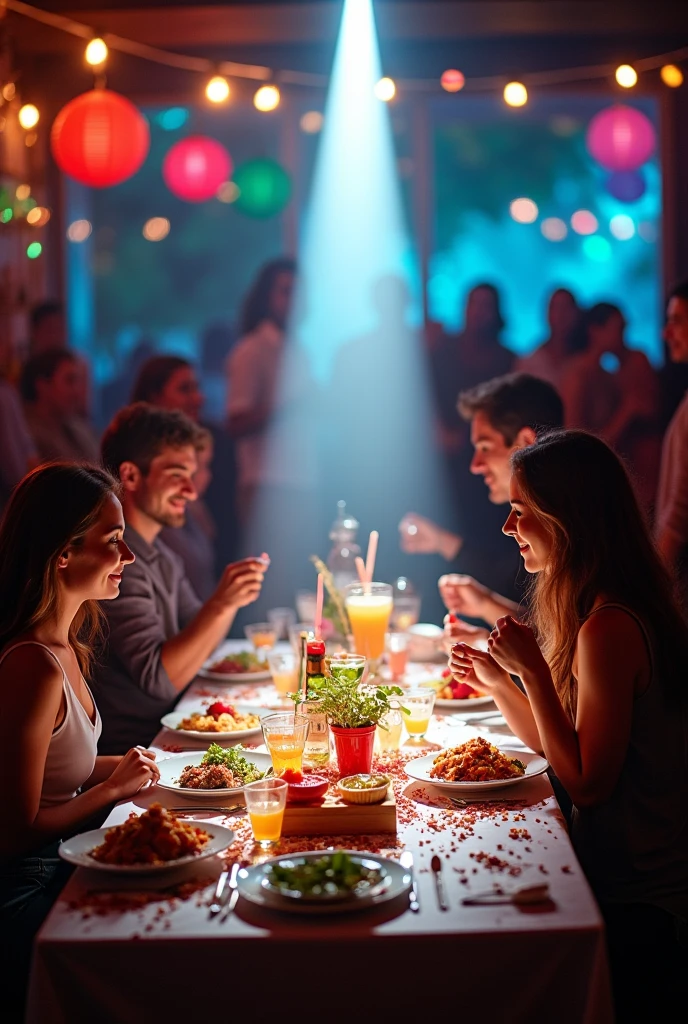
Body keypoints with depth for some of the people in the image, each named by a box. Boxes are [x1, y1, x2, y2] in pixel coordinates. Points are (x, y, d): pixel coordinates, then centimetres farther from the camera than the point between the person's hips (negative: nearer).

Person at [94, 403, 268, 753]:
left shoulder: (162, 556, 13)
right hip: (126, 750, -9)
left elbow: (197, 645, 18)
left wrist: (231, 594, 1)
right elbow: (159, 680, -21)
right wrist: (221, 604, -27)